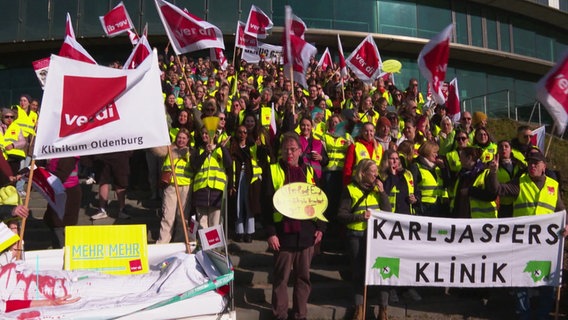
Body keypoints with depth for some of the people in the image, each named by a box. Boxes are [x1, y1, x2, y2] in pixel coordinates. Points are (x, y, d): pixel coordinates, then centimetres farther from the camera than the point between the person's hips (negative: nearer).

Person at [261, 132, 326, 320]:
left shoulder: (309, 171, 10)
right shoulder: (273, 171, -1)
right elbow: (266, 204, -5)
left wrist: (320, 227, 5)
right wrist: (270, 232, -11)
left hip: (306, 233, 3)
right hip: (283, 232, -3)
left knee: (303, 276, 11)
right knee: (281, 277, 7)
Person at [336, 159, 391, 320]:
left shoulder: (378, 188, 9)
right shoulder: (351, 189, -2)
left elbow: (388, 212, 2)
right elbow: (341, 215, -6)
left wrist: (382, 192, -7)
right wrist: (359, 217, -19)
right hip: (356, 236, -2)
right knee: (358, 271, 7)